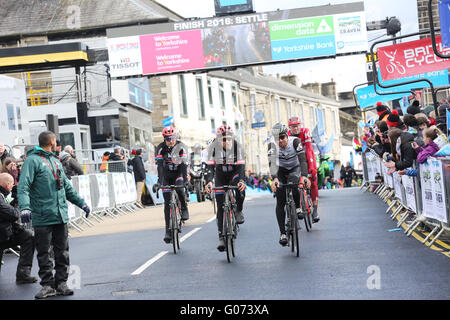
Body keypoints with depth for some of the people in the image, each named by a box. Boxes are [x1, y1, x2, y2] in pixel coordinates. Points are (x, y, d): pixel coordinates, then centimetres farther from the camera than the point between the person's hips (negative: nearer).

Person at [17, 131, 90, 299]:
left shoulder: (56, 161, 20)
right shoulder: (33, 160, -5)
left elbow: (67, 186, 28)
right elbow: (23, 187, -15)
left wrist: (81, 203, 25)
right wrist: (25, 208, -30)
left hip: (61, 216, 7)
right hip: (42, 217, -7)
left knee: (62, 252, 7)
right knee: (44, 254, 0)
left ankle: (61, 283, 15)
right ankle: (48, 285, 7)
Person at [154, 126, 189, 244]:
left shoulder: (181, 147, -16)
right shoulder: (161, 148, -15)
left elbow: (184, 164, -24)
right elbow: (160, 165, -23)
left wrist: (185, 178, -36)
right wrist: (159, 180, -35)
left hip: (178, 173, -1)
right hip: (167, 175, 1)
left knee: (179, 188, -33)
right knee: (167, 203, -5)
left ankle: (184, 209, -4)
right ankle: (168, 231, -4)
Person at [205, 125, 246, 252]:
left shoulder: (237, 146, -21)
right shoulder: (213, 147, -19)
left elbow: (241, 165, -28)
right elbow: (210, 166, -25)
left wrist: (242, 180, -46)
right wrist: (208, 181, -42)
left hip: (234, 173, -1)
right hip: (220, 175, 1)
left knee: (240, 189, -34)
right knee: (220, 206, -8)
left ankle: (238, 211, -6)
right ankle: (221, 237, -6)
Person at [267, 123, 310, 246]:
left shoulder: (295, 142, -24)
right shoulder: (272, 146, -22)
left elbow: (302, 160, -31)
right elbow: (272, 163, -33)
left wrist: (304, 176, -47)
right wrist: (275, 179, -50)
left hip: (295, 169, -1)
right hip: (281, 171, 1)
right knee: (280, 202, -10)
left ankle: (298, 207, -5)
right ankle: (282, 233, -6)